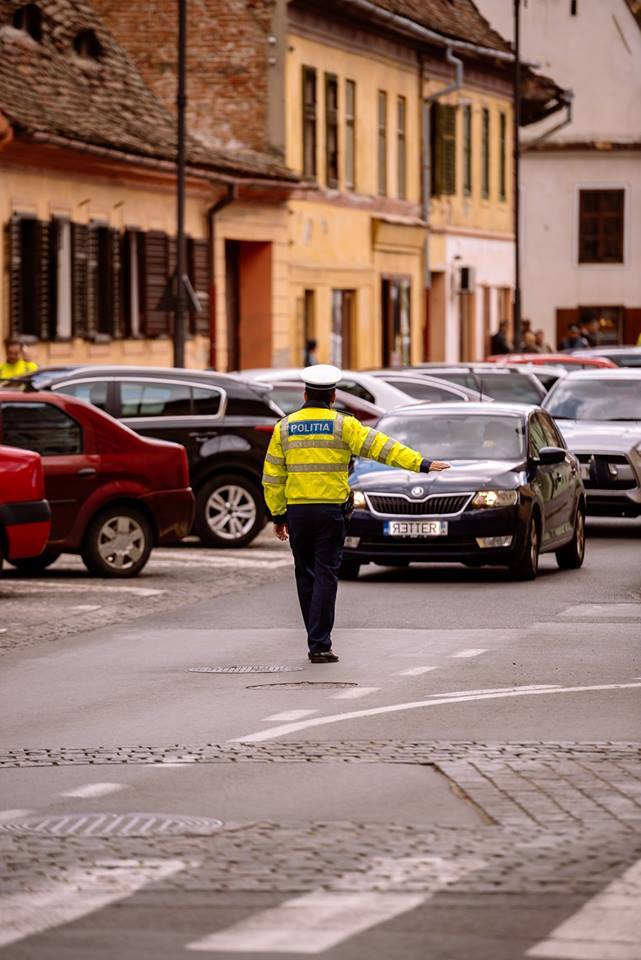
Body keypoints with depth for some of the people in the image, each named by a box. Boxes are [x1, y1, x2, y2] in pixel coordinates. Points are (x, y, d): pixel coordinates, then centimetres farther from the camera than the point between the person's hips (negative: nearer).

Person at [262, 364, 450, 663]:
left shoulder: (284, 427, 5)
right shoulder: (342, 425, -3)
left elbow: (273, 475, 6)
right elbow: (380, 446, -10)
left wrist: (277, 514, 12)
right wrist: (420, 463, -11)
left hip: (297, 510, 2)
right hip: (331, 509, -2)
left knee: (306, 575, 14)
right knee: (325, 576, -2)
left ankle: (317, 638, 19)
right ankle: (319, 645, -9)